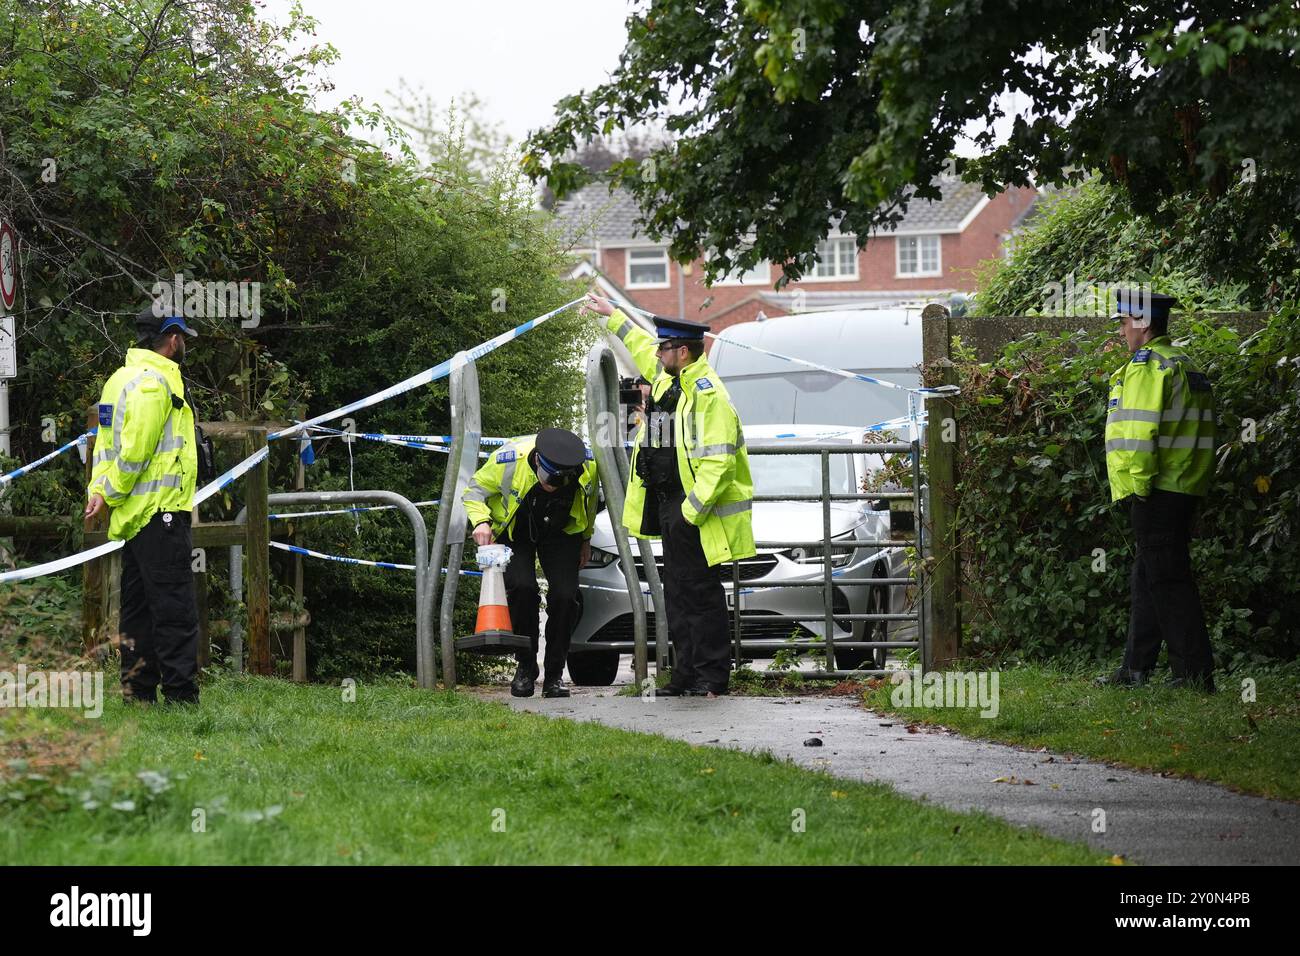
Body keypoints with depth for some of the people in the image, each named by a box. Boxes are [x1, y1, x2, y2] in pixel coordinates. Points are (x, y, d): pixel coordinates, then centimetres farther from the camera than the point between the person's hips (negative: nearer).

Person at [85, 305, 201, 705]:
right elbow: (136, 449, -18)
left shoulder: (121, 378, 18)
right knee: (176, 611, -10)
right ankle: (181, 697, -12)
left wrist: (99, 489, 5)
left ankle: (138, 694, 13)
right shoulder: (155, 381, -14)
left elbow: (106, 443, 17)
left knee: (138, 611, 11)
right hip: (160, 512, -10)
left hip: (135, 516, 10)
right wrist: (109, 495, -9)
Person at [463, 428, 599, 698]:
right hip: (514, 532, -2)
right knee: (522, 587, -23)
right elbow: (474, 491, -15)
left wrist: (586, 540, 12)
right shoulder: (508, 460, -33)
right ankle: (525, 667, -5)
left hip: (561, 532, 2)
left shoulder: (589, 465, -25)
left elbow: (590, 501, 0)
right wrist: (481, 521, -34)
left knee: (565, 595, -15)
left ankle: (555, 674, 0)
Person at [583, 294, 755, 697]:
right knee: (678, 593, 10)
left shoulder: (708, 395, -19)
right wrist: (612, 315, 44)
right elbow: (642, 346, 35)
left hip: (697, 513, -10)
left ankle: (712, 676, -2)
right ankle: (686, 675, 14)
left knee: (701, 593, -6)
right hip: (669, 504, 10)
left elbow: (717, 462, -25)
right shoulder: (668, 376, 11)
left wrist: (691, 511, -25)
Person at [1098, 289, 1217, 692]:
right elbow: (1200, 431, 20)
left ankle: (1196, 674, -8)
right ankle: (1135, 670, 21)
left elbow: (1139, 432, -21)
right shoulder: (1183, 364, 18)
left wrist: (1139, 484, -16)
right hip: (1184, 489, 10)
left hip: (1155, 492, -10)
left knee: (1167, 582, -7)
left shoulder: (1146, 366, -13)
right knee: (1146, 582, 16)